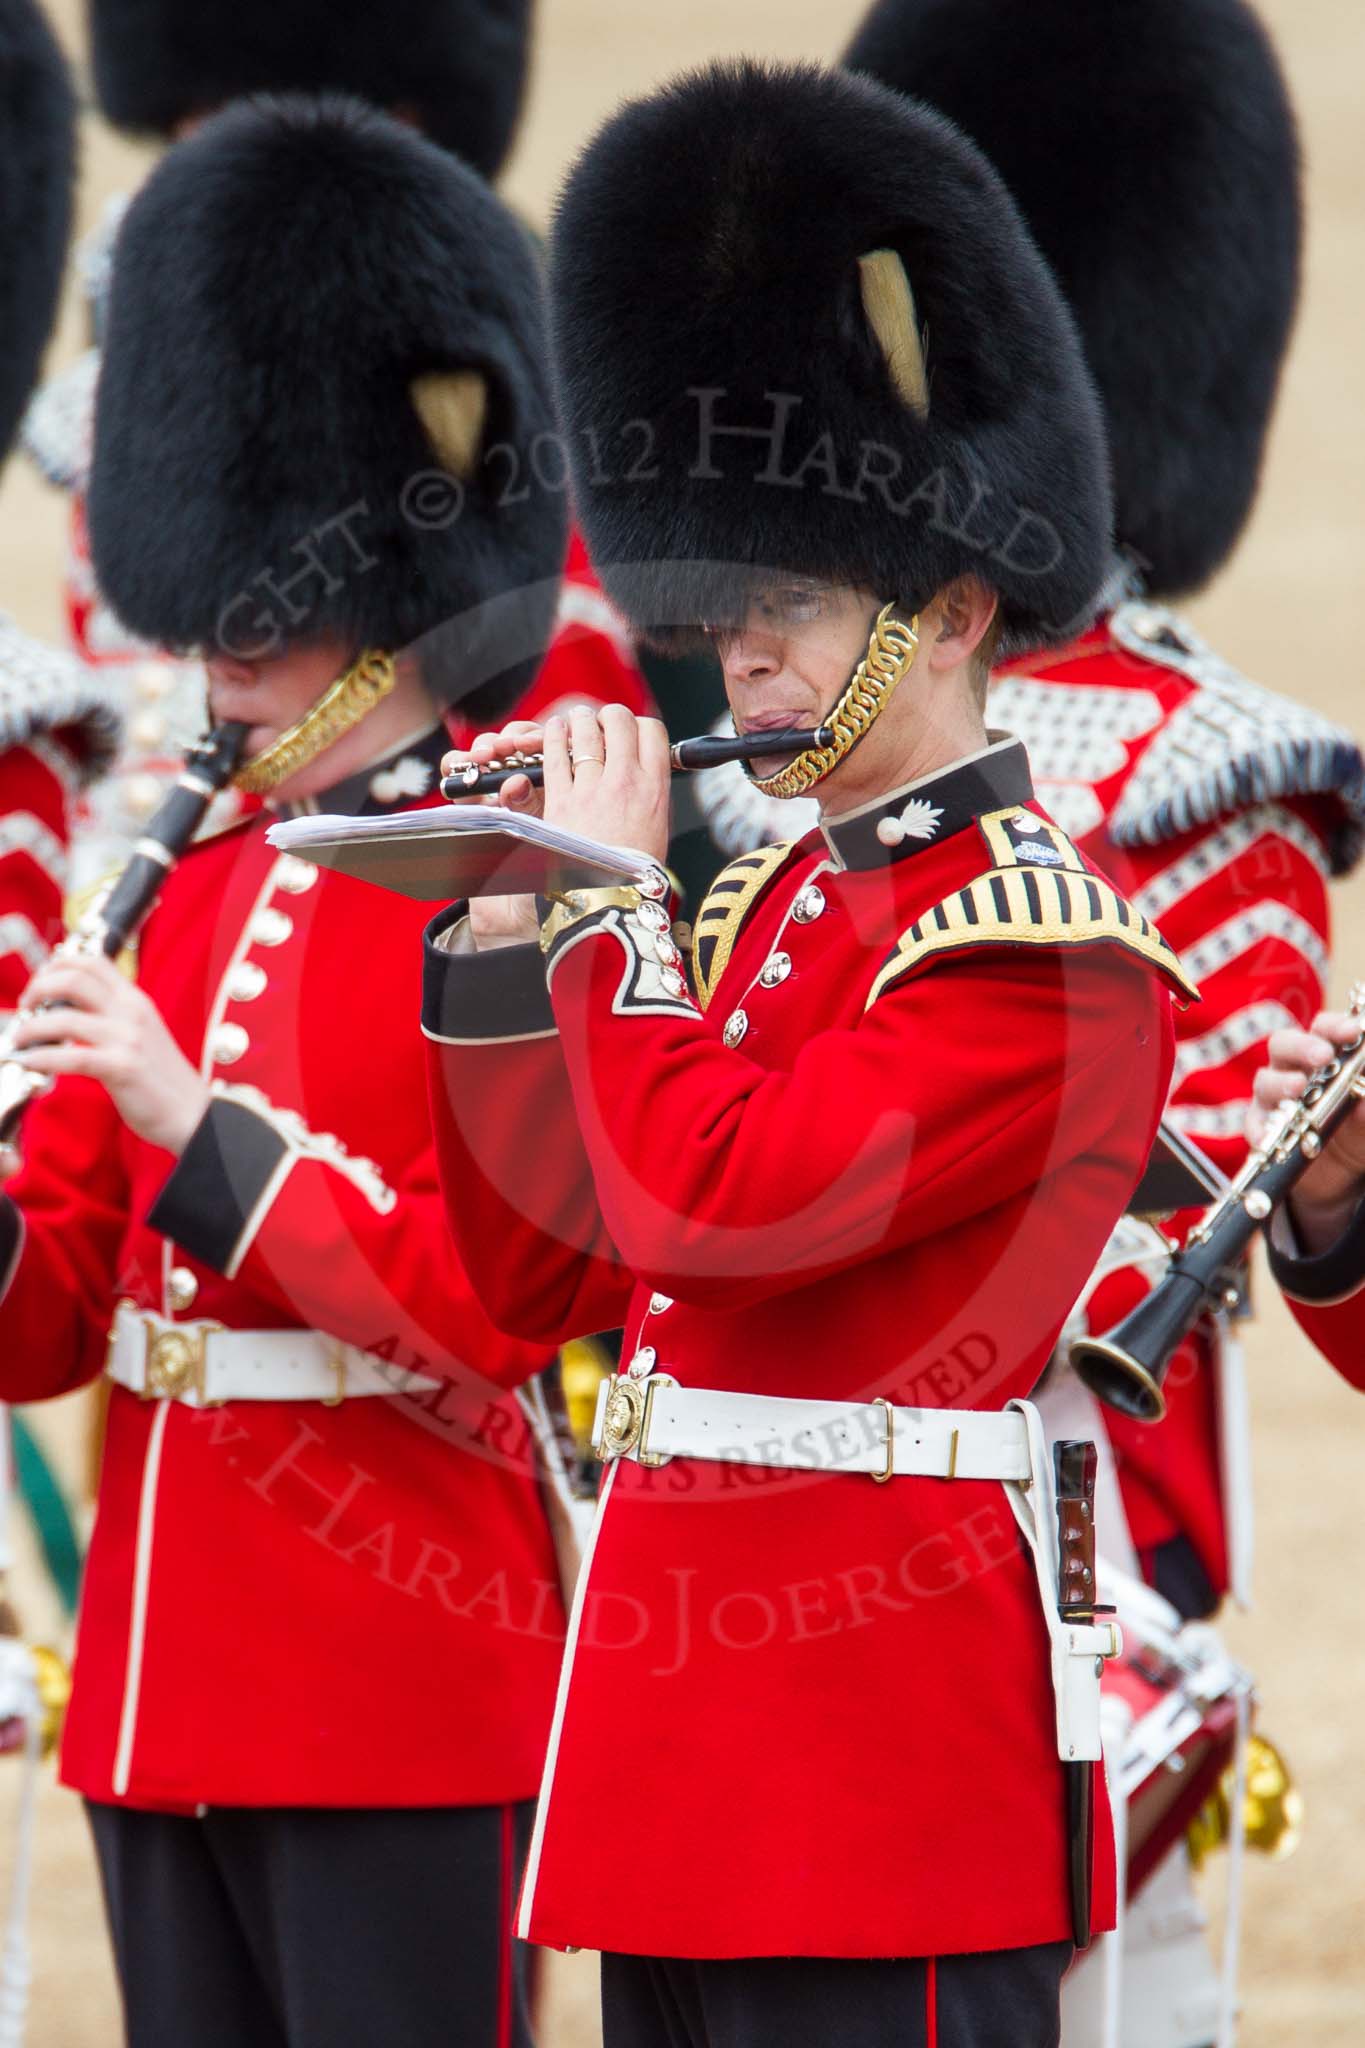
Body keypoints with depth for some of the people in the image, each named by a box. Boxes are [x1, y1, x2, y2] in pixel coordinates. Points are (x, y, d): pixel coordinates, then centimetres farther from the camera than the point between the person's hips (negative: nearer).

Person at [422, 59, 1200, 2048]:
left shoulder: (1040, 940, -12)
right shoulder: (779, 899, 16)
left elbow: (713, 1208, -22)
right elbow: (541, 1278, 18)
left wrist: (607, 901, -11)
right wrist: (498, 944, 9)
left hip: (883, 1749, -9)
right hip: (685, 1737, 9)